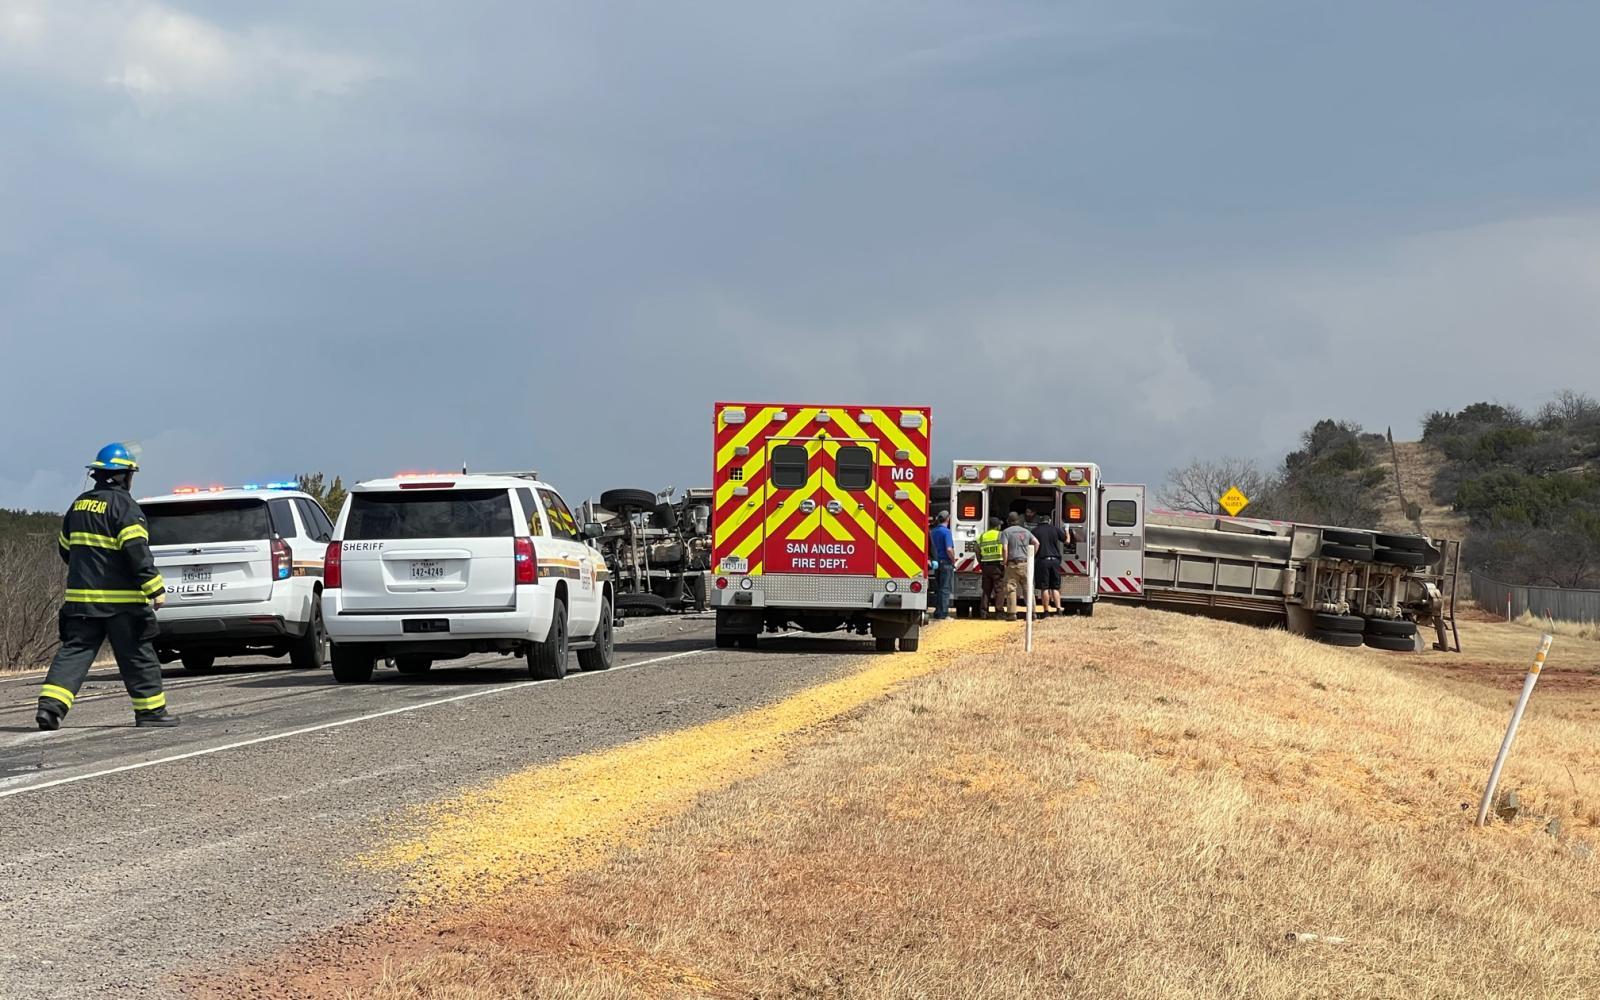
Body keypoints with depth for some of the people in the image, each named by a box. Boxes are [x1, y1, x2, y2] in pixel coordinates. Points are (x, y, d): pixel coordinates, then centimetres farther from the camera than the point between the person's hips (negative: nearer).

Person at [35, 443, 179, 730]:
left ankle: (50, 704, -12)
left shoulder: (79, 505, 14)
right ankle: (150, 711, 10)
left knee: (74, 650, 3)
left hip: (81, 596, 6)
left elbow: (66, 548, 22)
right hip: (121, 599, -6)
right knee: (137, 655, 4)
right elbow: (136, 551, -19)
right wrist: (155, 588, -18)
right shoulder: (123, 505, -11)